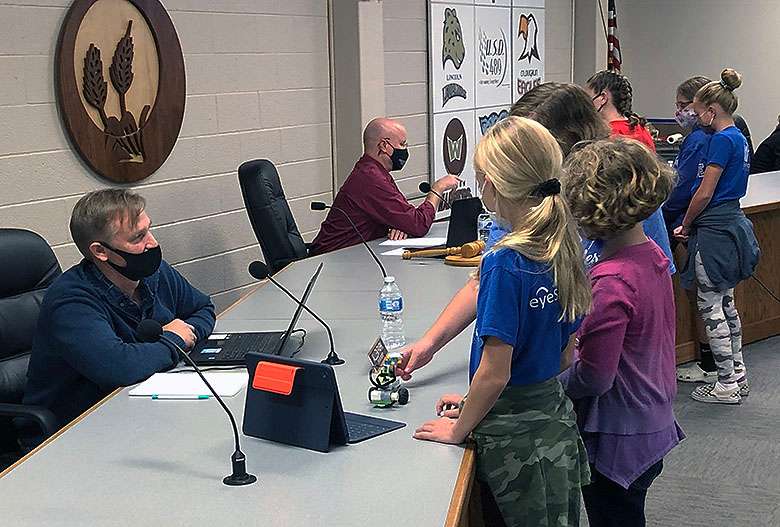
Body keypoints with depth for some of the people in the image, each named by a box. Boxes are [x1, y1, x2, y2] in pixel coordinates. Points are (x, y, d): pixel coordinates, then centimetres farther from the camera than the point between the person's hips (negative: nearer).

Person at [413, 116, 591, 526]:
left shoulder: (505, 264, -24)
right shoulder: (564, 247, -1)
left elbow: (495, 374, -22)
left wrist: (458, 429, -7)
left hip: (515, 435, -7)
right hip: (556, 419, 7)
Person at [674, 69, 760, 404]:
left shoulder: (722, 140, -17)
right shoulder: (739, 138, 13)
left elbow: (705, 193, -17)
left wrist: (685, 226, -4)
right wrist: (693, 224, 14)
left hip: (715, 231, -10)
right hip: (732, 223, 10)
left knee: (710, 307, -2)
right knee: (726, 304, 17)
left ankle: (727, 384, 5)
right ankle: (738, 376, 24)